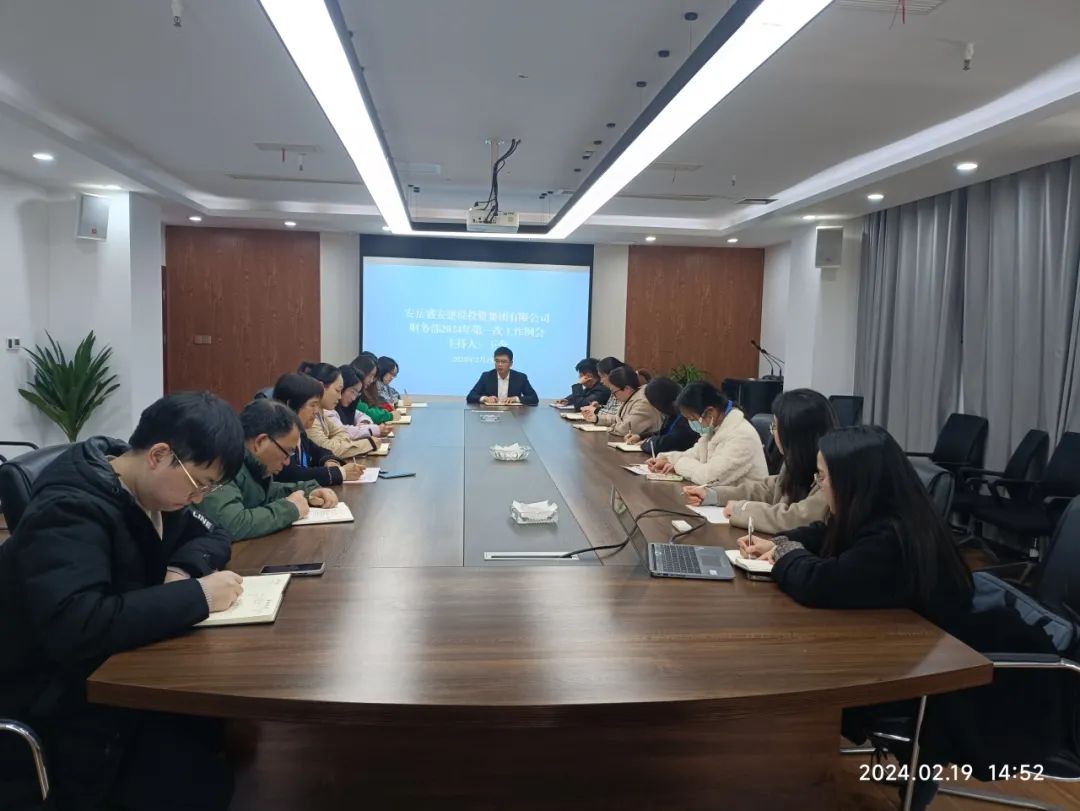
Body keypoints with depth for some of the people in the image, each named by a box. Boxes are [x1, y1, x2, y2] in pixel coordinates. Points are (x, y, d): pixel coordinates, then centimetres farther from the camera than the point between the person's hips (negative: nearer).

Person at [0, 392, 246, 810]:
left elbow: (213, 536, 11)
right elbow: (74, 628, -40)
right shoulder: (71, 510, -26)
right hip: (56, 702, -8)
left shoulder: (151, 489, -1)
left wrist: (183, 569, -11)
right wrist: (196, 595, -34)